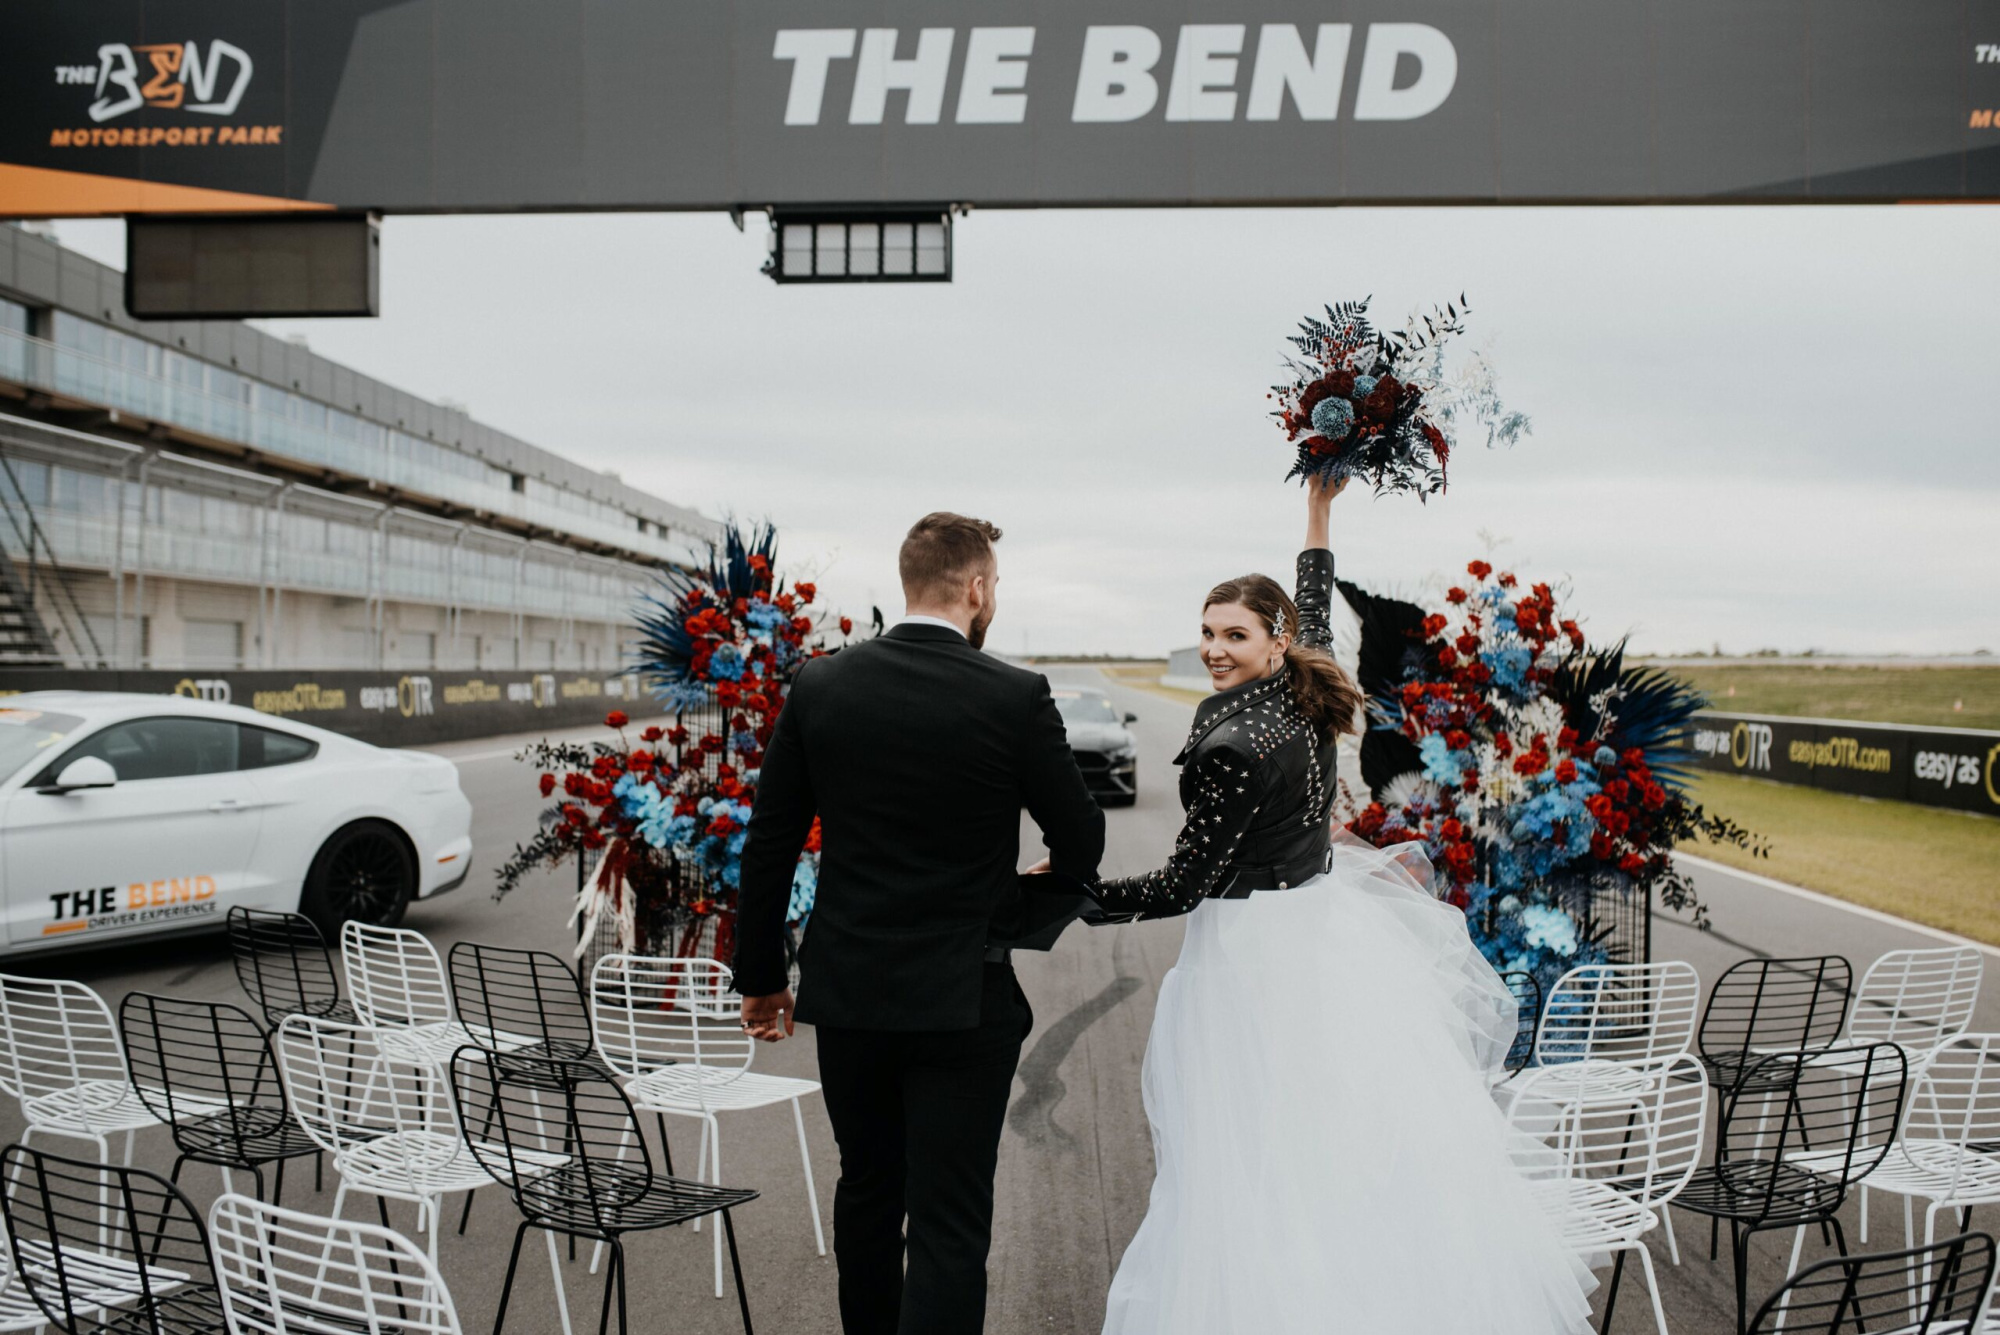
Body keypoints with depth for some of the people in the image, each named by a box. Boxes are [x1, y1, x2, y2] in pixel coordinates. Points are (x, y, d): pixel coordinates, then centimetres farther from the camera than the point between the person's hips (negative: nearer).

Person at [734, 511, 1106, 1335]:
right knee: (949, 1226, 1)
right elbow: (1080, 839, -2)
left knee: (868, 1193, 22)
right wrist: (1052, 905, 21)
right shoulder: (1016, 698, -12)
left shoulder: (820, 686, -3)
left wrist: (760, 976, 12)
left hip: (847, 993, 4)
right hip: (963, 1003, -4)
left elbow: (769, 843, 1)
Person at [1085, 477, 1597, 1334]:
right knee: (1370, 1137, 14)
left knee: (1265, 1167, -1)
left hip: (1260, 956, -8)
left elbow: (1183, 887, -17)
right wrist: (1317, 517, 37)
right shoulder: (1305, 697, 1)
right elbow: (1313, 613, 24)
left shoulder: (1232, 745, -22)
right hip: (1330, 924, 9)